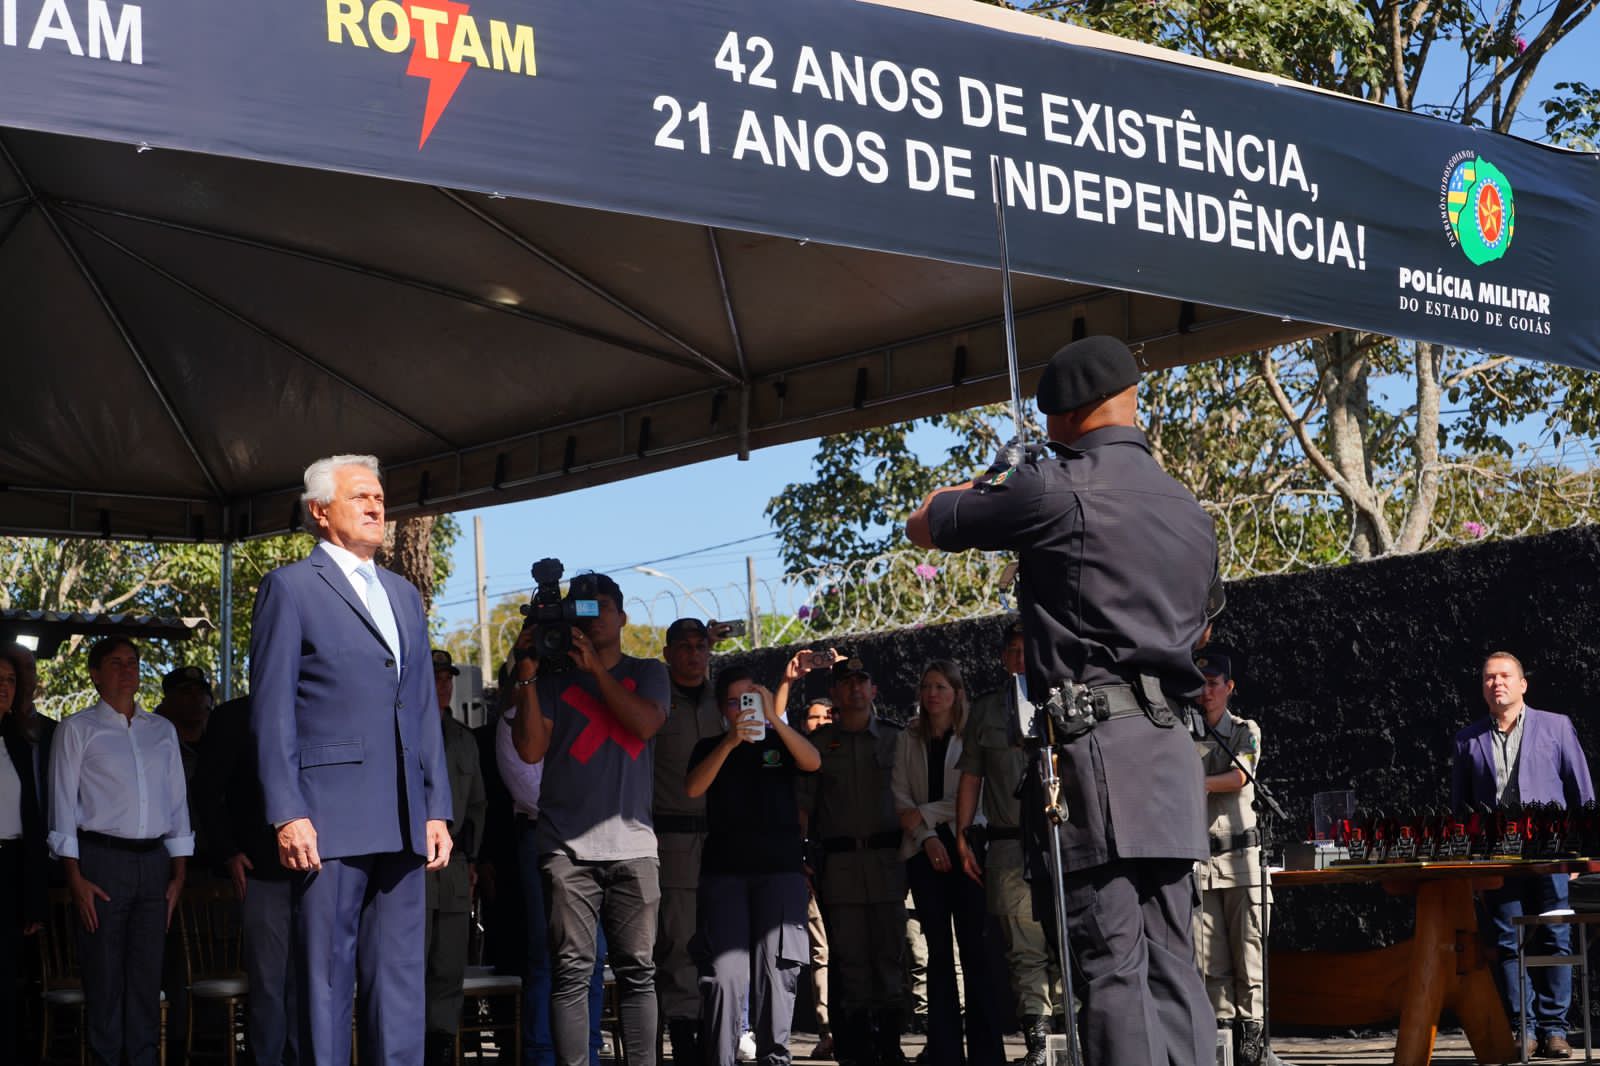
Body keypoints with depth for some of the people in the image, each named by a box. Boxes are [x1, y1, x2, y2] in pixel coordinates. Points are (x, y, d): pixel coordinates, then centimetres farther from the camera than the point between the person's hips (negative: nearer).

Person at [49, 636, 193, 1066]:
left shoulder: (163, 731, 16)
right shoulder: (78, 729, 4)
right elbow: (63, 804, 0)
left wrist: (178, 874, 8)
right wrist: (75, 878, -8)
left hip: (154, 861, 4)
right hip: (102, 859, -4)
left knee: (147, 975, 4)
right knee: (104, 977, -3)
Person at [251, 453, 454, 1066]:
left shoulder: (404, 595, 20)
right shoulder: (290, 588, 1)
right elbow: (272, 711, -5)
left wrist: (437, 809, 12)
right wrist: (287, 814, -13)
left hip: (402, 825, 6)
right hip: (330, 821, -6)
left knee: (400, 986, 7)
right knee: (326, 980, -2)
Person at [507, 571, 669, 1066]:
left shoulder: (647, 672, 15)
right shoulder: (553, 677, 12)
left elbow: (645, 723, -5)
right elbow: (531, 749, 0)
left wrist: (595, 666, -7)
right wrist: (526, 676, -5)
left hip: (632, 842, 1)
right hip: (568, 844, -1)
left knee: (638, 969, 0)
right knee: (572, 972, -6)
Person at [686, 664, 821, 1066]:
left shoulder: (780, 742, 13)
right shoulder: (710, 748, 14)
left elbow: (812, 762, -7)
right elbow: (693, 788, -5)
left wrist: (773, 718, -18)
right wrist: (729, 742, -17)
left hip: (781, 868, 0)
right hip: (724, 870, 0)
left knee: (777, 968, -5)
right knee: (724, 971, -9)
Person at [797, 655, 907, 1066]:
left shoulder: (895, 738, 11)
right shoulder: (819, 742, 10)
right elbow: (802, 803, 8)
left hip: (887, 856, 0)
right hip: (838, 860, 0)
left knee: (890, 950, -1)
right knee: (849, 952, -2)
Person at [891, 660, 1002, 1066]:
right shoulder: (909, 741, 13)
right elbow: (901, 797, 5)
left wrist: (924, 813, -10)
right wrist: (928, 838, -10)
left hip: (965, 847, -3)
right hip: (924, 851, 3)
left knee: (973, 946, -7)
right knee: (938, 949, 2)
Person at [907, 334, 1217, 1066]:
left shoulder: (1058, 488, -5)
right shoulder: (1192, 511, 18)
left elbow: (923, 528, 6)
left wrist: (981, 484, 26)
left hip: (1096, 742, -7)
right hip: (1171, 746, 7)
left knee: (1114, 965, -9)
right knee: (1172, 962, 7)